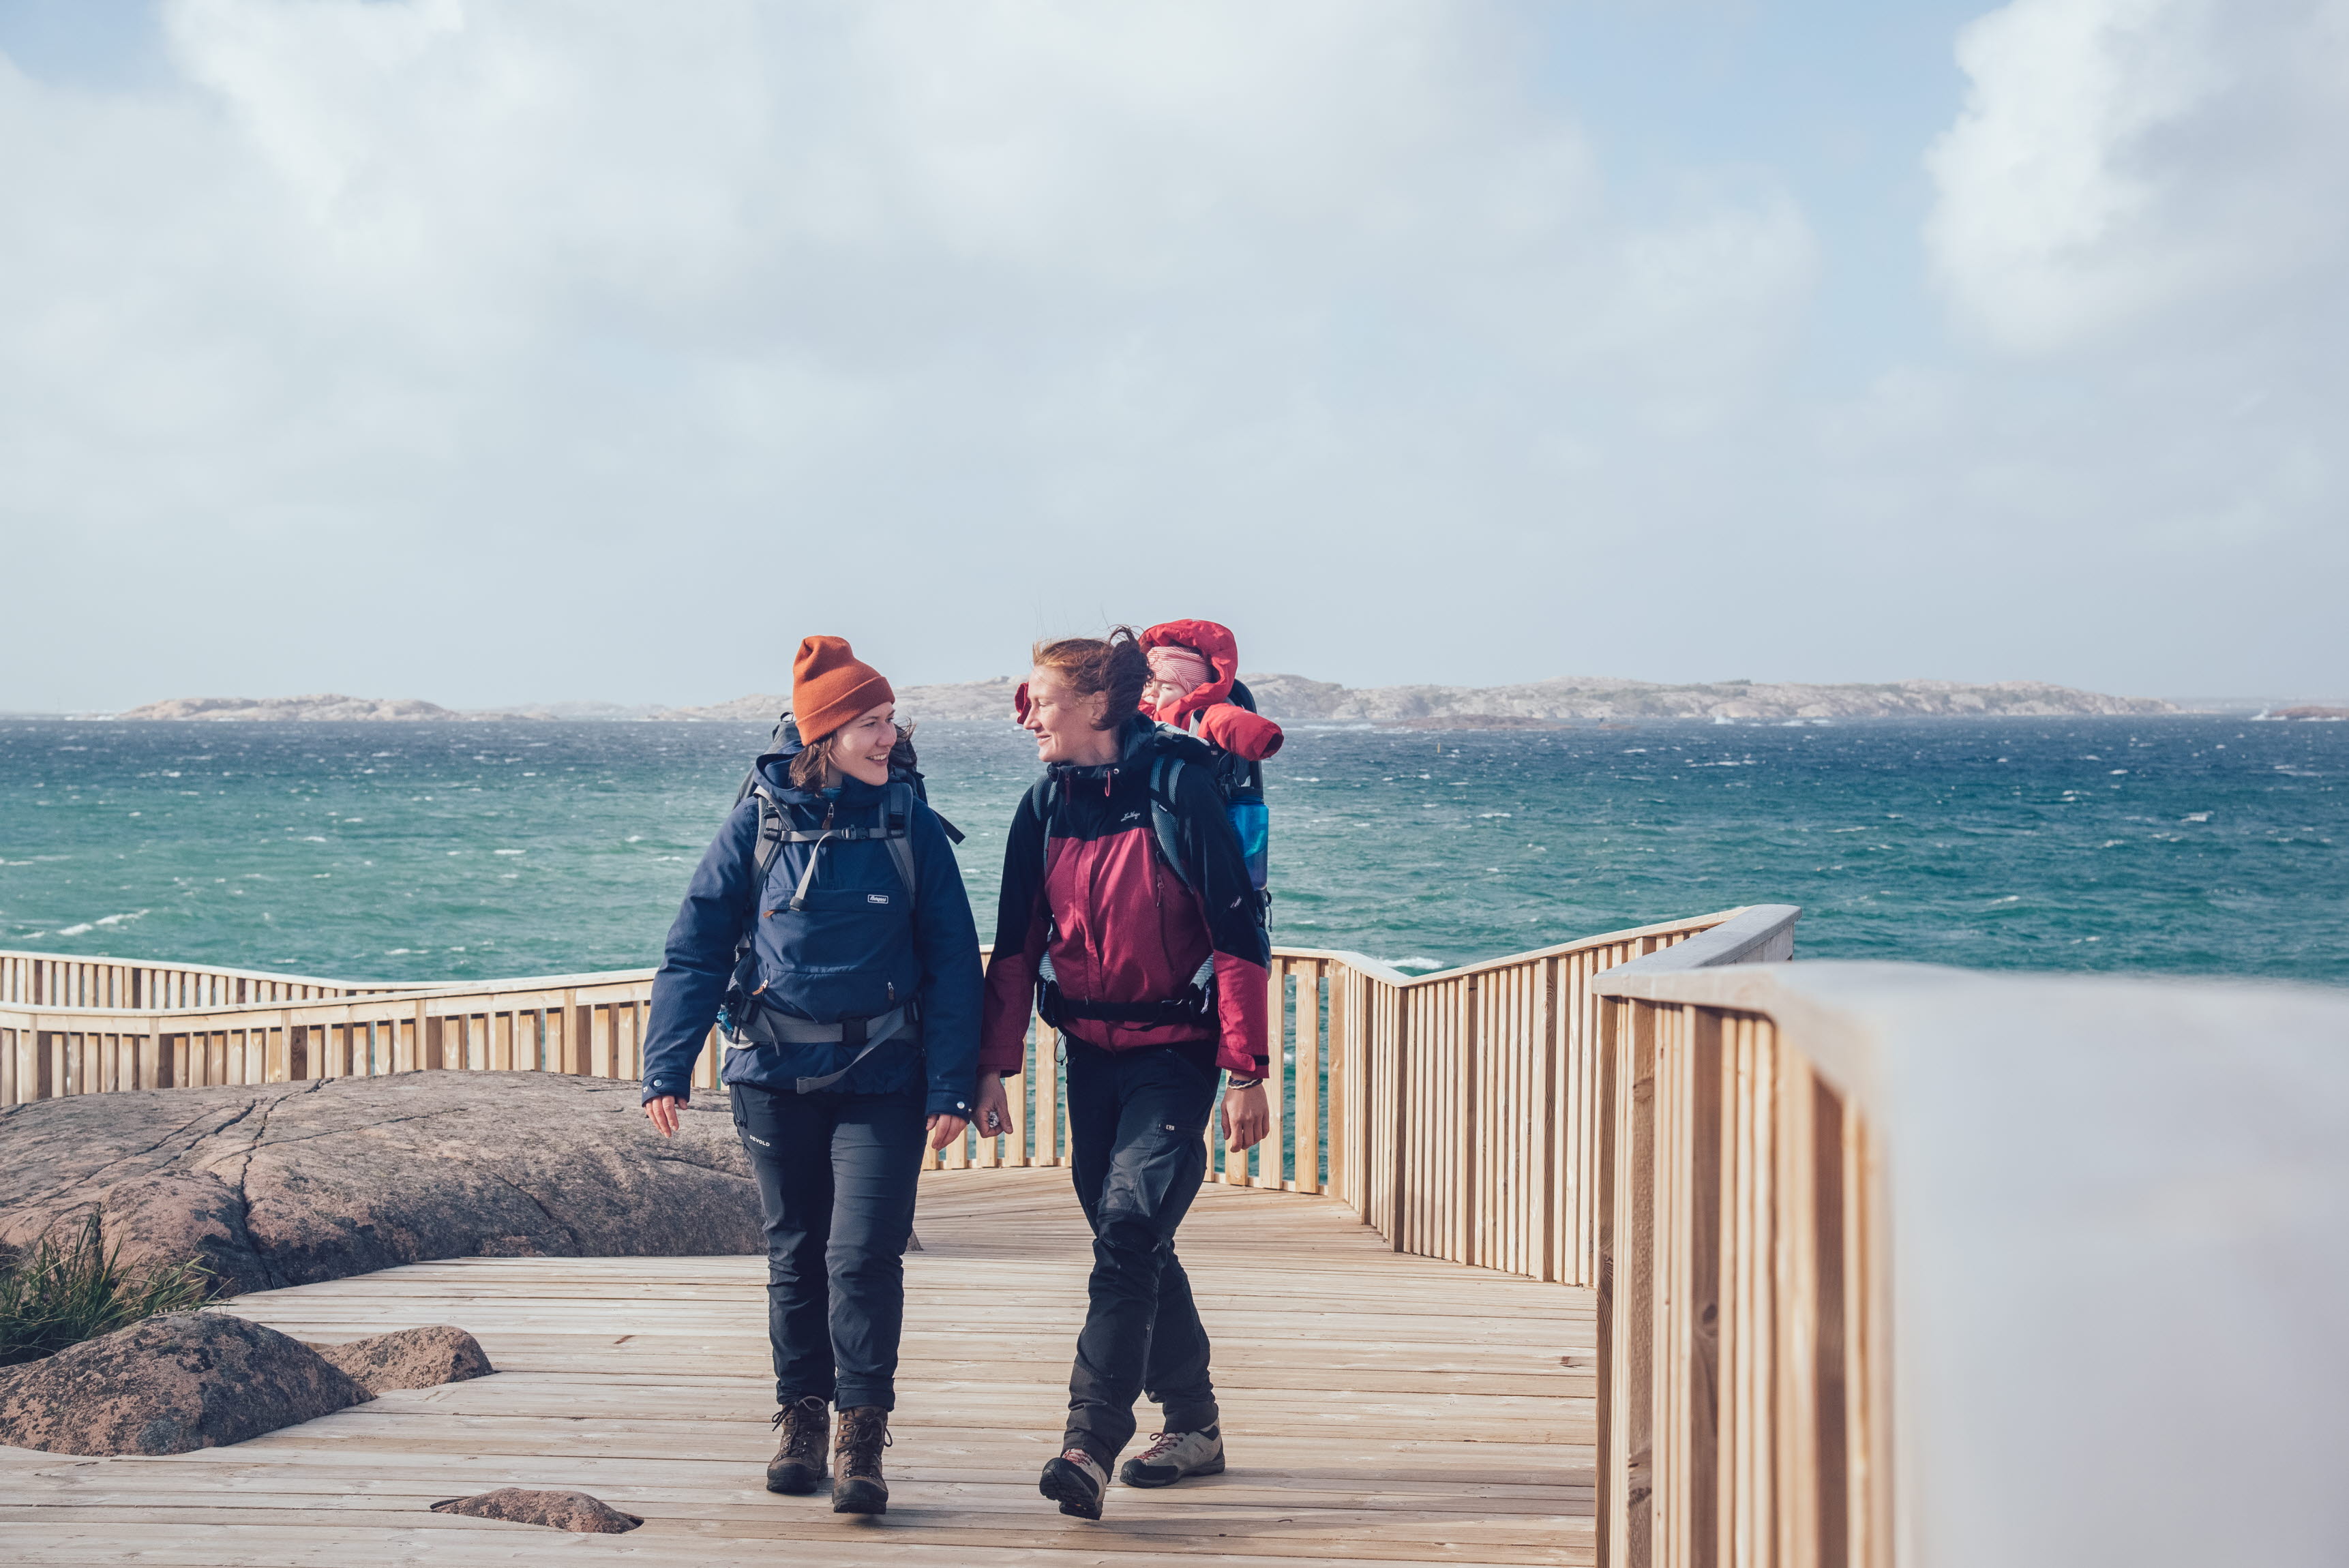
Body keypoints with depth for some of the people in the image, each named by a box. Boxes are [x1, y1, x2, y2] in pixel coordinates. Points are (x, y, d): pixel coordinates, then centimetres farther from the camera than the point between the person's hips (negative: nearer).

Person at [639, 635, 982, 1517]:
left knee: (864, 1253, -10)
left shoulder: (912, 827, -2)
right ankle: (801, 1421, 25)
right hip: (776, 1077, 1)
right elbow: (696, 949, 1)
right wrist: (667, 1068, -5)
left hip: (882, 1079, -1)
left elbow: (954, 963, -1)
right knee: (796, 1255, 11)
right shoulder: (760, 822, -1)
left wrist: (951, 1083, -8)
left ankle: (862, 1440, -2)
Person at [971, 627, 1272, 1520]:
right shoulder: (1045, 807, 3)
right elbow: (1016, 945, 8)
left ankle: (1091, 1443, -19)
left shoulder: (1178, 790, -13)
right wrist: (993, 1066, 2)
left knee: (1128, 1228, -17)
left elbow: (1239, 936, -12)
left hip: (1175, 1051, -6)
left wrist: (1247, 1074, -14)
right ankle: (1193, 1426, 24)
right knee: (1130, 1239, 10)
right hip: (1091, 1050, 6)